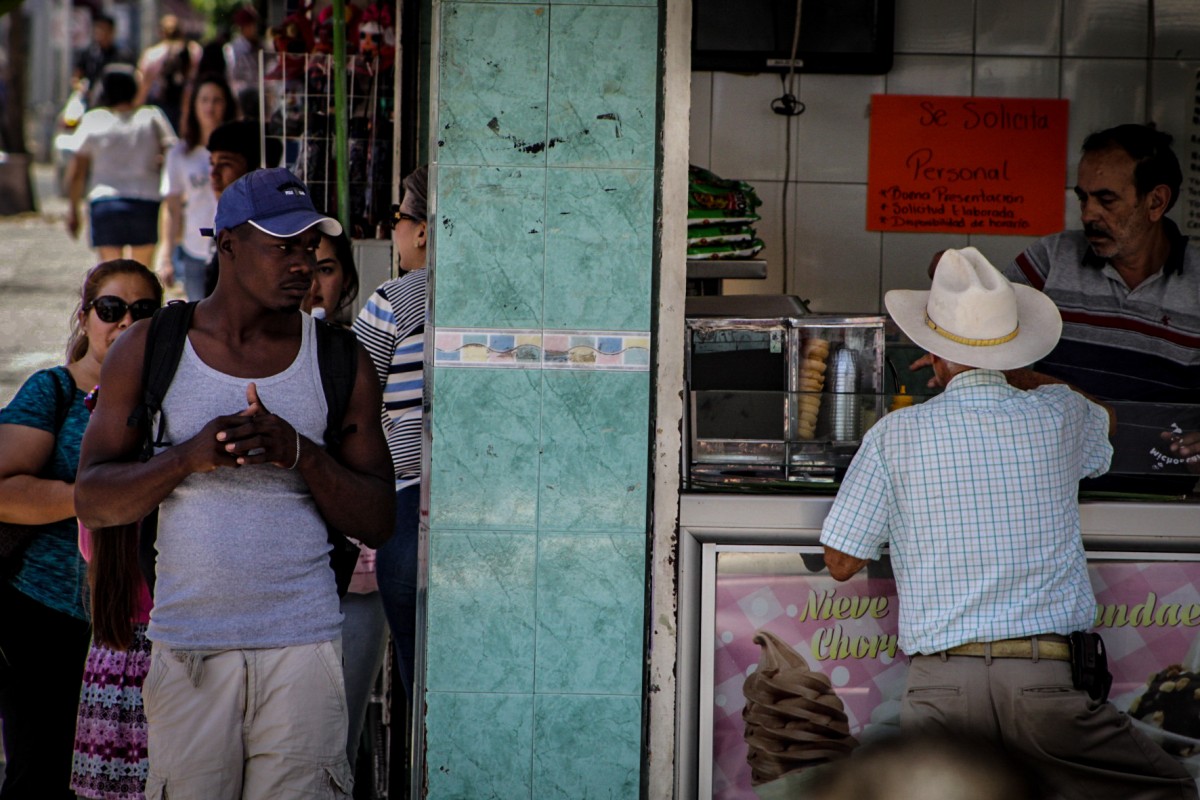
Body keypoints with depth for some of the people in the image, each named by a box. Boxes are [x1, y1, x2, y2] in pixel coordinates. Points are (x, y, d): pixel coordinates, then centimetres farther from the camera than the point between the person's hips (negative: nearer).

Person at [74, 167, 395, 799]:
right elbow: (92, 503, 3)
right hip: (187, 644, 0)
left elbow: (378, 524, 5)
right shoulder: (150, 349, 7)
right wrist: (189, 457, -13)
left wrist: (299, 453, -11)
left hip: (303, 646, 0)